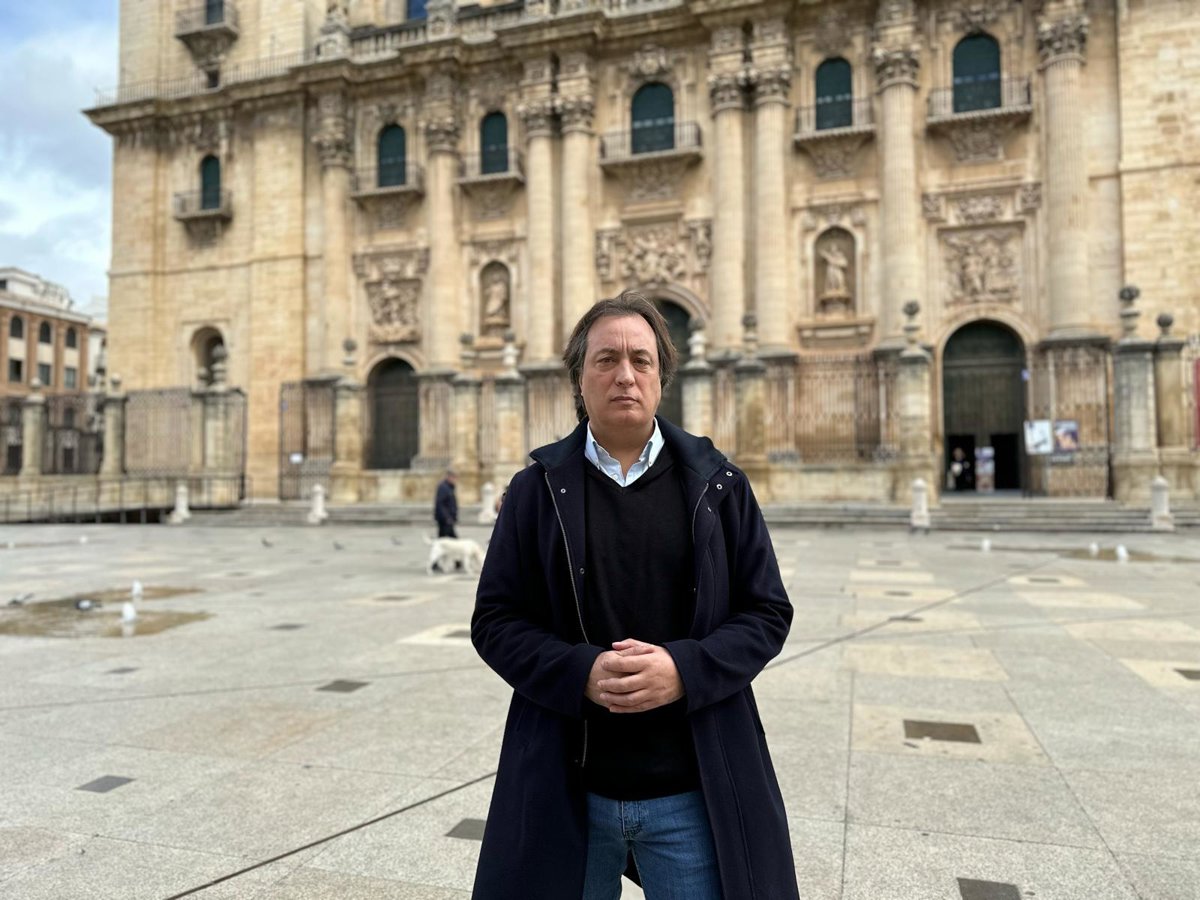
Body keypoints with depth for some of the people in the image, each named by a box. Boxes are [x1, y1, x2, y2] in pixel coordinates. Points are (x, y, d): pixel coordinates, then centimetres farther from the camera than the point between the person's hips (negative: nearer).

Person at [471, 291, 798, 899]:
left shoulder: (718, 485, 1)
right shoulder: (537, 489, 1)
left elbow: (767, 611, 1)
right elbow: (495, 620, 0)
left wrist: (685, 669, -17)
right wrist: (580, 672, -17)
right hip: (566, 788, 1)